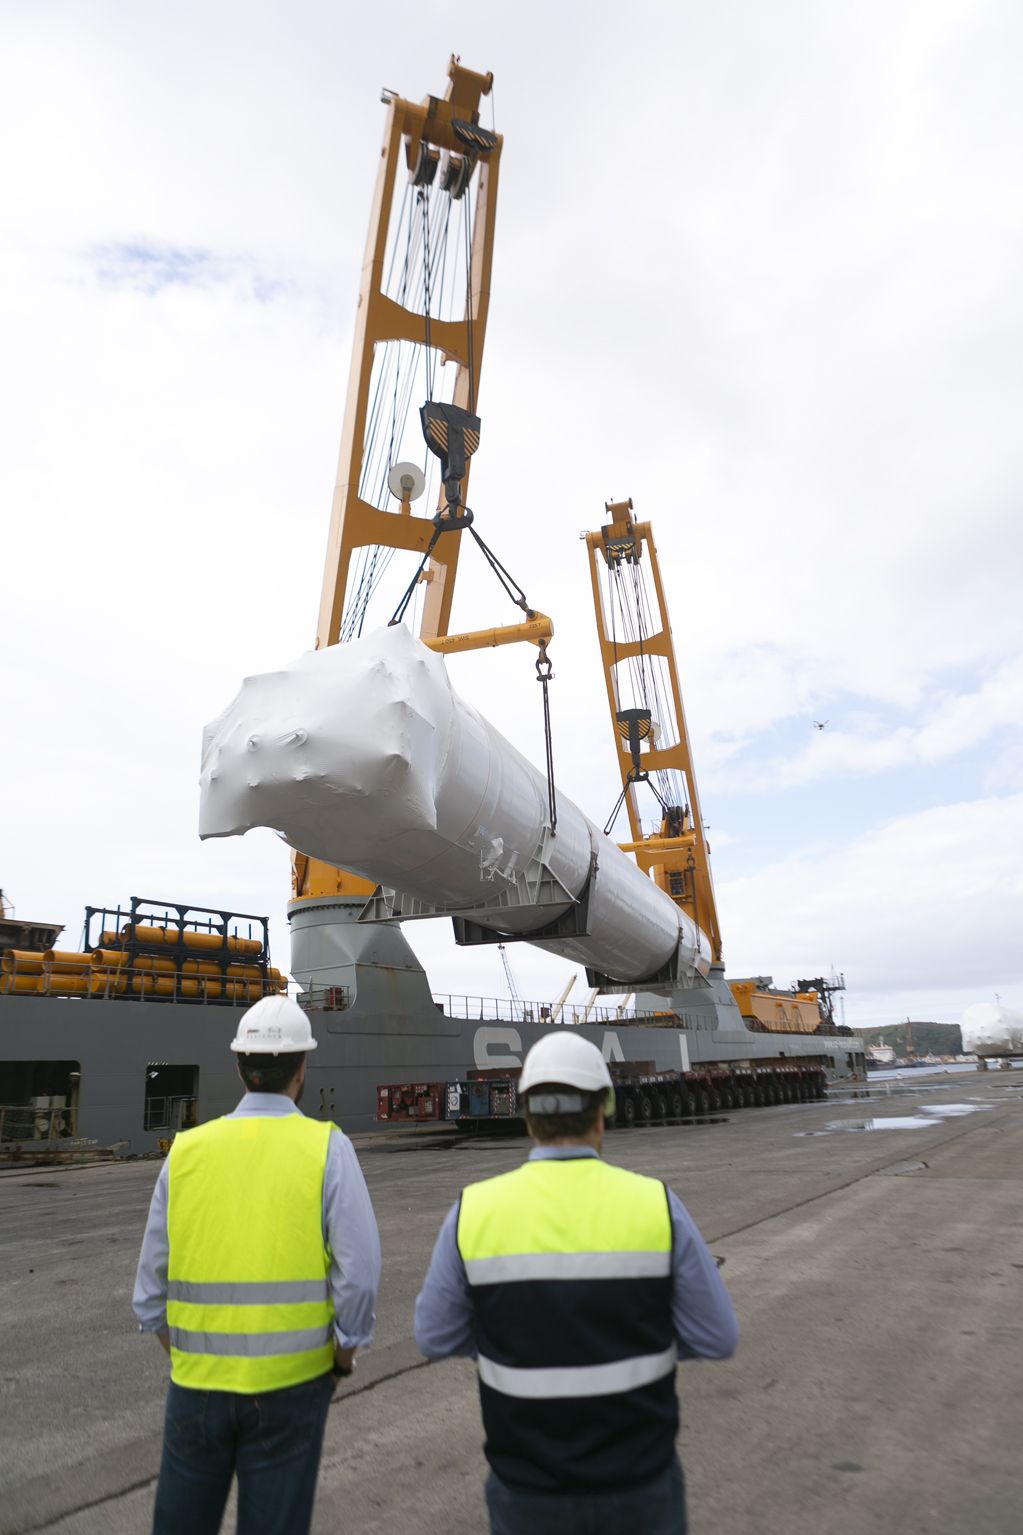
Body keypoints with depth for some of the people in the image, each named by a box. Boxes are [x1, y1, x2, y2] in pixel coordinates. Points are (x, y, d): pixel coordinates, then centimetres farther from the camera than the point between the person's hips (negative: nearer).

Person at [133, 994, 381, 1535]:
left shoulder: (187, 1150, -4)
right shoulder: (327, 1148, -13)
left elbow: (153, 1274, 2)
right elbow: (359, 1268, -14)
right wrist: (346, 1351, 2)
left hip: (198, 1375, 3)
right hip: (291, 1377, -2)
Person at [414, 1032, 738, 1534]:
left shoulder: (474, 1212, -15)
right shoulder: (656, 1205, -16)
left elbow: (437, 1337, -3)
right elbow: (715, 1338, -7)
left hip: (529, 1487, 0)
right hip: (639, 1481, 0)